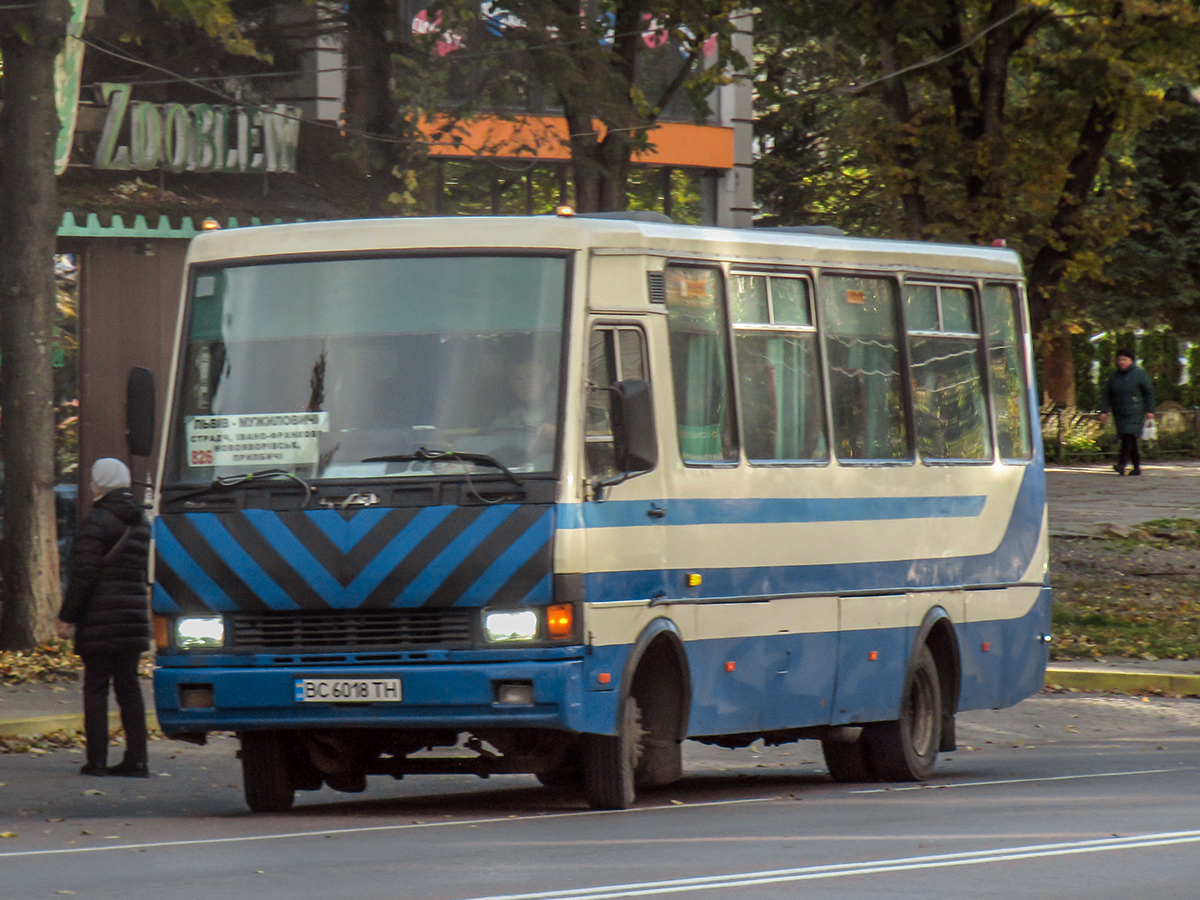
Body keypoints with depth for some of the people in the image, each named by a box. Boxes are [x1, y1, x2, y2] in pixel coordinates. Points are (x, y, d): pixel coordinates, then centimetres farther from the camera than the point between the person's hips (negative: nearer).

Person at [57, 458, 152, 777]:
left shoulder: (98, 521, -11)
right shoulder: (139, 521, 12)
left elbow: (83, 574, -14)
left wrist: (67, 616, -10)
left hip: (100, 619, -7)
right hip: (133, 616, 7)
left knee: (96, 687, -2)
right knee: (128, 687, 10)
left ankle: (97, 760, -5)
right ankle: (136, 759, 6)